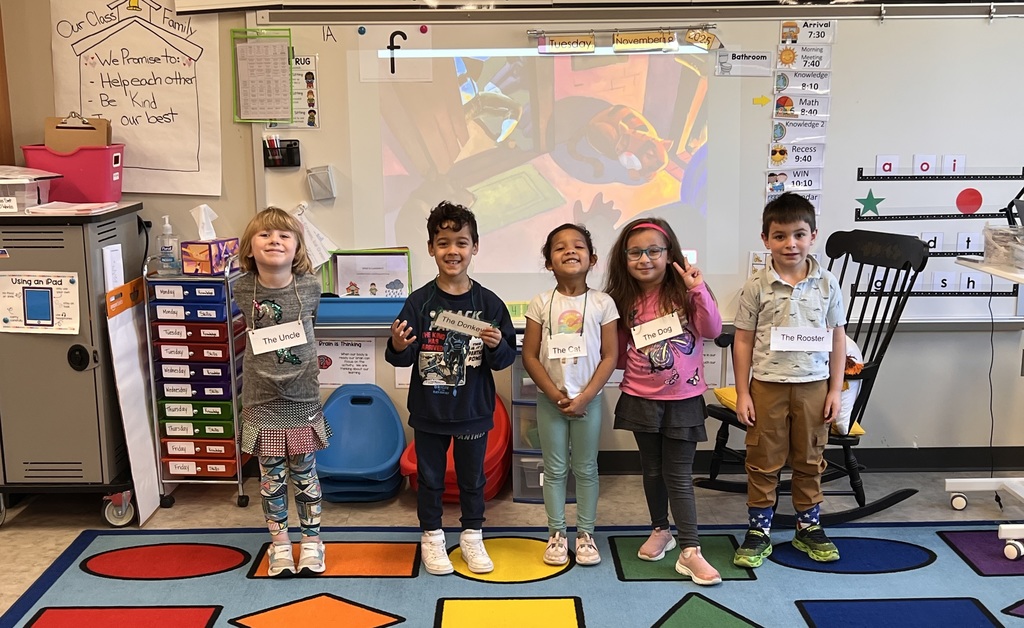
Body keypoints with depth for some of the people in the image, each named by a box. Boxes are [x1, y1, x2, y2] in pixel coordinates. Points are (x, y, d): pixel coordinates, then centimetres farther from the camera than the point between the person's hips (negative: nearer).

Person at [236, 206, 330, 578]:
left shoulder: (310, 286, -11)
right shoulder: (243, 290, -8)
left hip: (302, 402, 0)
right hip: (262, 404, 1)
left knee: (305, 475, 12)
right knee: (272, 479, 11)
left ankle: (311, 541, 27)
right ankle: (280, 543, 27)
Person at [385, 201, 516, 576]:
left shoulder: (488, 303, -6)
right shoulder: (419, 302, -8)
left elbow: (505, 359, -3)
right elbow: (404, 358, -6)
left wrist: (497, 346, -24)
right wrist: (398, 347, -28)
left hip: (473, 410, 0)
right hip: (428, 409, 0)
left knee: (472, 478, 15)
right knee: (430, 478, 14)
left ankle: (472, 536, 33)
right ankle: (431, 537, 31)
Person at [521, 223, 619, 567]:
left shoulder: (602, 303, -5)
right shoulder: (541, 303, -4)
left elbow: (610, 356, -5)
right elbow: (529, 356, -4)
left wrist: (584, 397, -13)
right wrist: (556, 395, -12)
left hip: (588, 399, 0)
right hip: (550, 400, 1)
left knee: (586, 469, 9)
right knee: (554, 469, 9)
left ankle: (585, 533, 22)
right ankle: (556, 534, 21)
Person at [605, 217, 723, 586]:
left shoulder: (684, 293, -8)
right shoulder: (624, 300, 0)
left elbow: (712, 330, -20)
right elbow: (620, 353, 8)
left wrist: (699, 290, -28)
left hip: (683, 399, -3)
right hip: (641, 399, 3)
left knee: (679, 475, -2)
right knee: (652, 469, 16)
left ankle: (690, 551, 3)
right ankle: (660, 531, 35)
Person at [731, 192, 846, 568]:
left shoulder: (826, 284, -2)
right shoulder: (756, 286, -7)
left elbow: (838, 337, 5)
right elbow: (743, 342, -3)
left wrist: (835, 389, 1)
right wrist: (742, 393, -5)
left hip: (813, 386, 2)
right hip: (768, 386, -1)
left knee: (810, 461, 14)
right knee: (763, 462, 8)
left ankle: (809, 527, 30)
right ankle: (759, 531, 20)